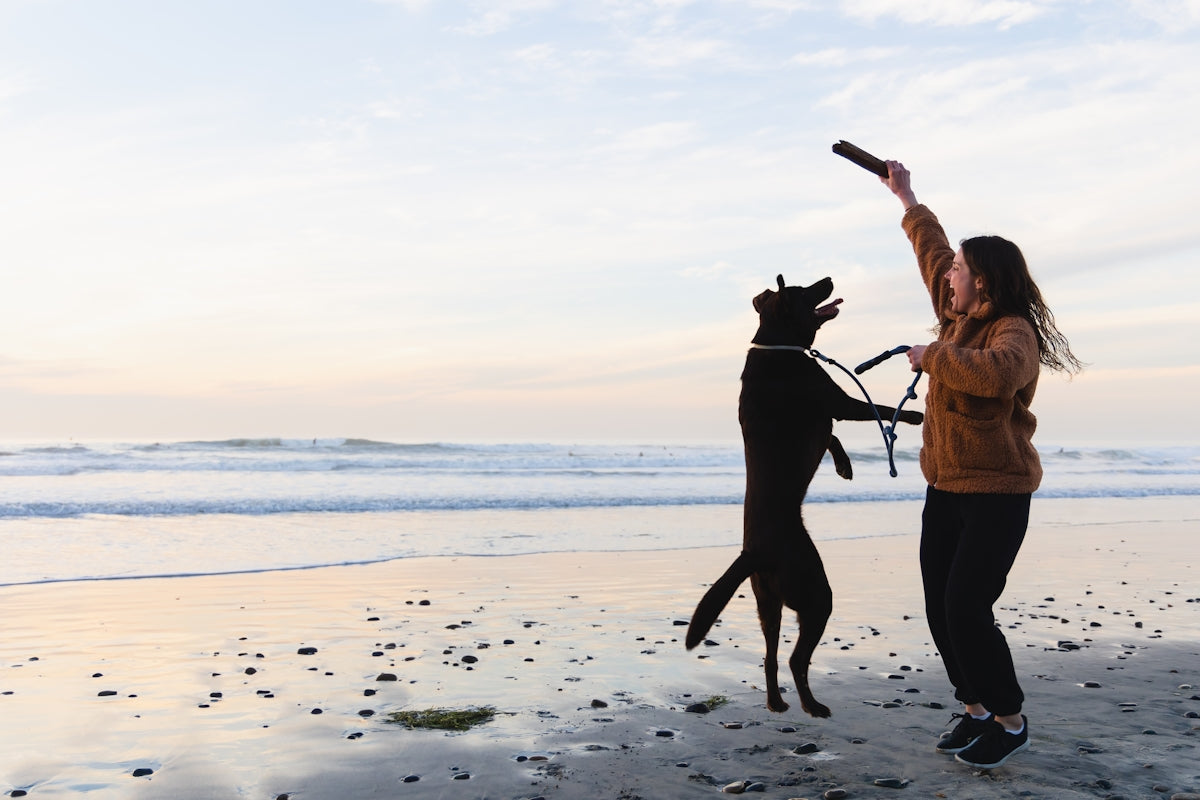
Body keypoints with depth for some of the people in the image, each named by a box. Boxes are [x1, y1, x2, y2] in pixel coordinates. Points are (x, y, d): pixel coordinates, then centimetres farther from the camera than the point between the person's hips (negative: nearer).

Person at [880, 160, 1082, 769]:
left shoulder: (1014, 331, -14)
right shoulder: (957, 317, 10)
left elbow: (997, 374, -38)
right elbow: (933, 251, 25)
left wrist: (933, 357, -23)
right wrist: (906, 198, 35)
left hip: (996, 493, -8)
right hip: (945, 489, 8)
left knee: (966, 609, -11)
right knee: (940, 608, 7)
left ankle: (1009, 721, 8)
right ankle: (976, 710, 21)